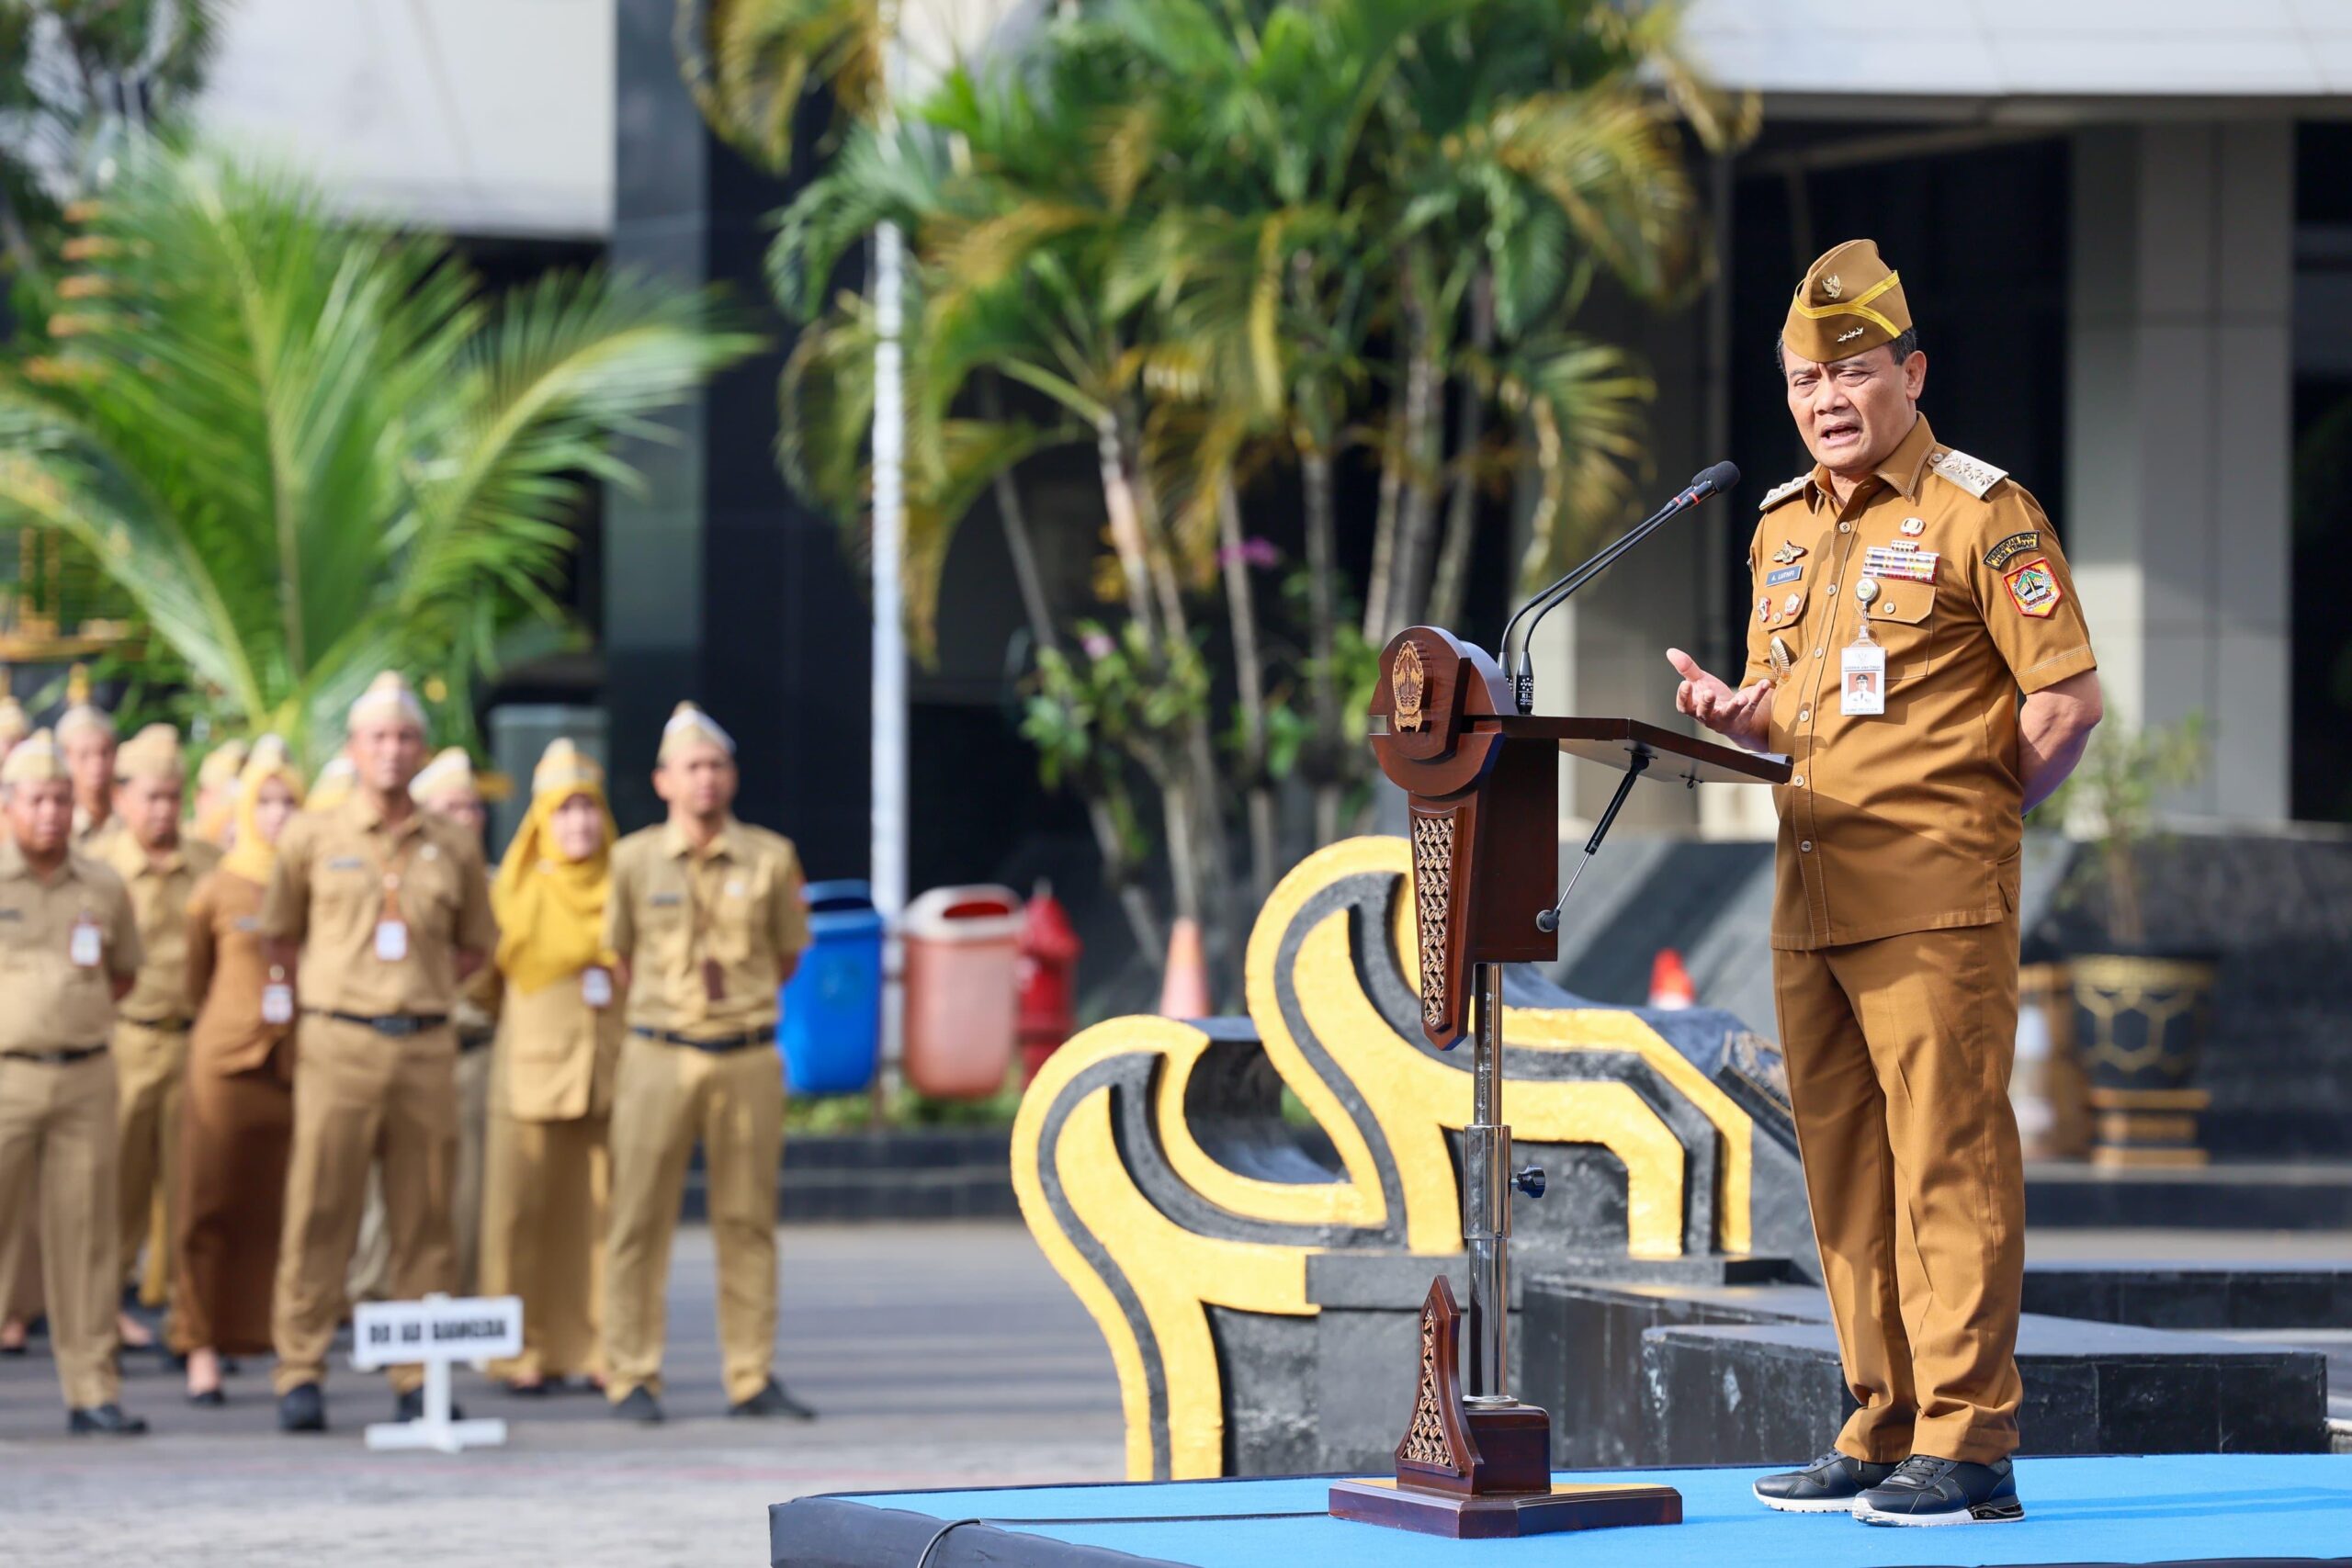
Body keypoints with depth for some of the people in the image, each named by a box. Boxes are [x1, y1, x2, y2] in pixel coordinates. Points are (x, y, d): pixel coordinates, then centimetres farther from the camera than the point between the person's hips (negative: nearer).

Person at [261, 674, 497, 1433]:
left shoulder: (453, 849, 10)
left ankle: (419, 1377, 6)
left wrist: (421, 993, 8)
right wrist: (331, 995, 6)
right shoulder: (311, 839, 5)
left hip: (427, 1047, 2)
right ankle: (300, 1375, -2)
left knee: (425, 1218, 2)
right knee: (319, 1212, -5)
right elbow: (279, 936, 14)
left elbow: (474, 944, 21)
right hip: (338, 1042, -2)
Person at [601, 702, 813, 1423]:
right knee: (641, 1220, -1)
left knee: (748, 1221, 4)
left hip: (749, 1055, 1)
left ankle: (752, 1378, 8)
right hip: (661, 1055, -1)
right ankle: (632, 1377, 3)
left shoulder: (771, 858, 2)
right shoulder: (635, 859, 1)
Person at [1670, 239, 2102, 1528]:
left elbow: (2068, 699, -7)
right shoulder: (1782, 529, 18)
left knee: (1948, 1158, -8)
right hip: (1809, 893, 8)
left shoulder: (1979, 514, -4)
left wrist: (1972, 816, -3)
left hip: (1935, 900, -8)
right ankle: (1883, 1434, 15)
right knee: (1845, 1169, 9)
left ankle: (1968, 1446, -7)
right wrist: (1728, 712, 3)